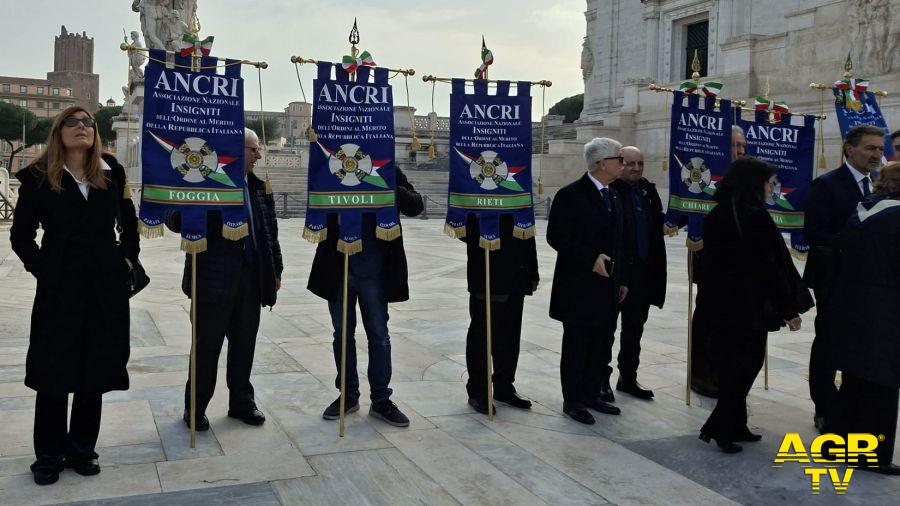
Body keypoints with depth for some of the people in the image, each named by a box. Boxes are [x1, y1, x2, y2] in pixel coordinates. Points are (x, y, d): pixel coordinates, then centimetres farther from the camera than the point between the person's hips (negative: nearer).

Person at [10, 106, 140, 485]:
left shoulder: (111, 174, 5)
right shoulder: (38, 179, -1)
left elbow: (129, 223, 17)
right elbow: (21, 235, 5)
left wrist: (126, 258, 7)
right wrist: (41, 268, -5)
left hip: (106, 287, 3)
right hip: (59, 289, -2)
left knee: (95, 372, 9)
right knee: (54, 373, 4)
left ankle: (82, 450, 24)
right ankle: (49, 456, 19)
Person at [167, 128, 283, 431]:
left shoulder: (259, 187, 11)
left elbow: (270, 231, 16)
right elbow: (175, 222, -11)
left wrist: (276, 270, 15)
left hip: (252, 278, 6)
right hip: (215, 279, -5)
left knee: (244, 344, 14)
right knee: (207, 345, 5)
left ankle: (241, 402, 28)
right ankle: (195, 406, 20)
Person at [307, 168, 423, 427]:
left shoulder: (389, 172, 0)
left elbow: (416, 206, -8)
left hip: (374, 271, -1)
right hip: (339, 269, 1)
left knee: (379, 336, 6)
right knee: (343, 335, 12)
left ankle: (381, 400, 18)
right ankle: (349, 395, 27)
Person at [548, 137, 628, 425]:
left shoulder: (614, 197, 14)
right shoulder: (571, 195, -11)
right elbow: (556, 237, -16)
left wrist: (622, 279, 15)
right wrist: (590, 259, -21)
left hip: (607, 285, 8)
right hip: (578, 286, -8)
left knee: (602, 342, 12)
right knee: (576, 344, 2)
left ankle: (593, 394, 25)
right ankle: (573, 401, 12)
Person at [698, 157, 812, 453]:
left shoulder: (716, 214, 5)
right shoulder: (756, 216, -16)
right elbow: (774, 265, -14)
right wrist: (790, 308, -8)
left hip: (720, 303, 7)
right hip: (750, 305, -7)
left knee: (729, 365, 14)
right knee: (746, 364, 5)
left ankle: (734, 426, 21)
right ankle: (719, 428, 5)